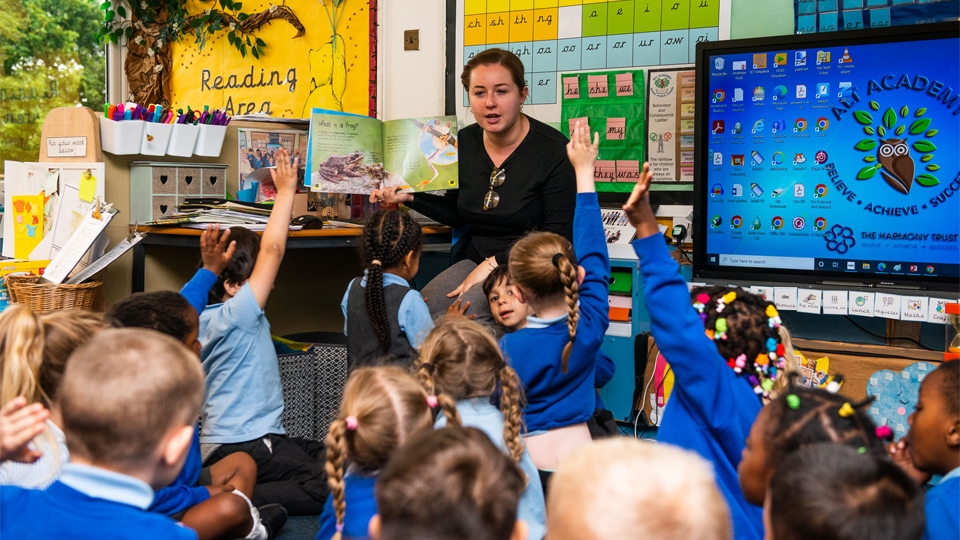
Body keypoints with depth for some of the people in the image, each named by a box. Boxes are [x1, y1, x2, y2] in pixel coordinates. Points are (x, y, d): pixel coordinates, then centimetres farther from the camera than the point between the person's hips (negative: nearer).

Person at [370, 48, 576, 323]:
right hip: (474, 258, 6)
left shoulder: (553, 150, -13)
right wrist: (408, 197, 5)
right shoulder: (464, 143, 4)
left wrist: (494, 264, -19)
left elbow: (557, 236, -14)